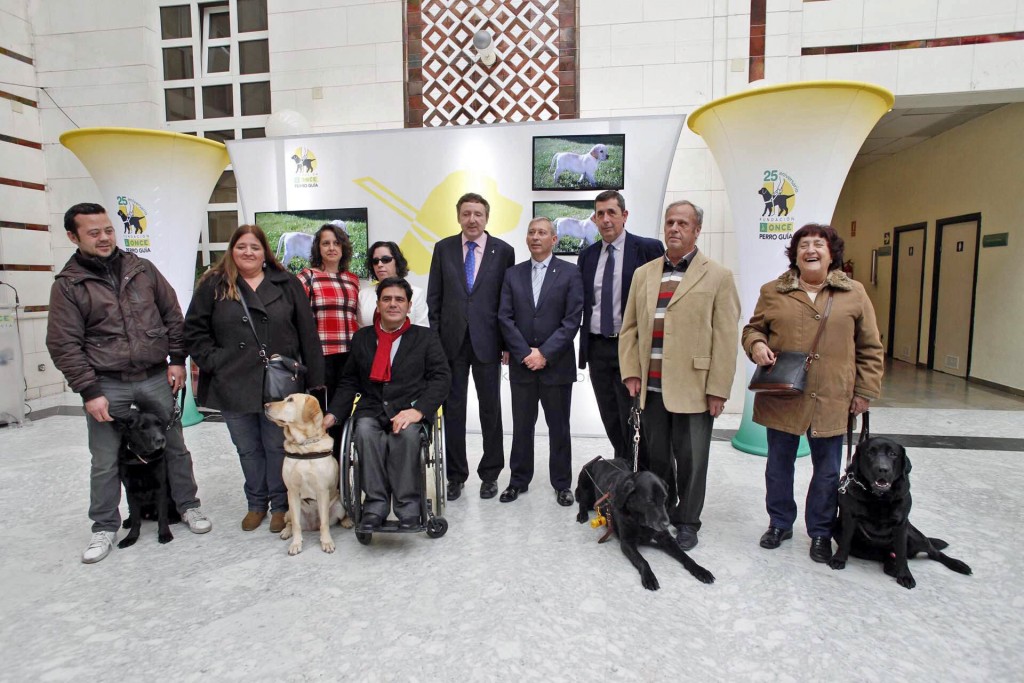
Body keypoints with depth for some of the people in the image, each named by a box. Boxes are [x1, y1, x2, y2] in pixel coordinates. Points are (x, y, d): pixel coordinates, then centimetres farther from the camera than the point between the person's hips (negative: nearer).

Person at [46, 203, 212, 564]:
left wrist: (177, 360, 1)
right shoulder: (68, 286, -2)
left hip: (156, 378, 2)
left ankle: (188, 506, 28)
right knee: (105, 463, 9)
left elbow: (173, 317, 8)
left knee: (175, 447, 11)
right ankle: (105, 527, 27)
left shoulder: (143, 269, 5)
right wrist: (89, 391, -10)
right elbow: (63, 345, -5)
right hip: (106, 386, -1)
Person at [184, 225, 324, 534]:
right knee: (248, 449, 14)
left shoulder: (287, 284, 4)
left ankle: (280, 505, 23)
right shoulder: (213, 285, 5)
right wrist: (213, 362, -6)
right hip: (234, 386, 1)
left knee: (278, 446, 7)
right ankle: (256, 504, 30)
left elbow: (307, 332, 1)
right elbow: (194, 331, 7)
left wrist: (313, 377, -4)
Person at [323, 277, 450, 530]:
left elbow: (442, 377, -2)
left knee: (406, 433, -34)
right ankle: (376, 504, -21)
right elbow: (349, 382, 15)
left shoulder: (426, 337, 10)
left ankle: (407, 506, -20)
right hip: (371, 409, 2)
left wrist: (418, 410, -17)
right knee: (365, 431, -31)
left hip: (410, 408, -2)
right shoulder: (362, 338, 18)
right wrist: (332, 414, -1)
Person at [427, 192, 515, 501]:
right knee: (453, 410, 8)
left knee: (490, 409, 8)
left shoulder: (503, 251, 1)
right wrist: (435, 337, 0)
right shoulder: (443, 248, 5)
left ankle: (490, 474, 23)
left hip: (487, 342, -1)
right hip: (451, 342, 2)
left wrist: (508, 342, -3)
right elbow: (434, 298, 6)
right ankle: (456, 475, 22)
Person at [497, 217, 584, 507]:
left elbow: (572, 319, -7)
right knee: (521, 426, 11)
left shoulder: (570, 273, -1)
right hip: (521, 364, 2)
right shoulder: (513, 274, 7)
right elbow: (505, 318, 1)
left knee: (558, 426, 8)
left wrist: (545, 353, -13)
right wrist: (525, 353, -10)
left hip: (557, 364, -2)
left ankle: (562, 483, 23)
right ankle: (519, 480, 26)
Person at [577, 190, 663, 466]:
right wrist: (585, 345, 8)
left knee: (633, 422, 0)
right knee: (611, 421, 14)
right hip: (597, 348, 5)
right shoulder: (587, 255, 11)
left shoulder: (648, 248, -5)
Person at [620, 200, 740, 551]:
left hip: (693, 387, -3)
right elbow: (630, 327, 11)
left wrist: (718, 389, -9)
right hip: (651, 387, 4)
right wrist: (630, 371, 2)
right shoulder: (644, 273, 12)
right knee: (656, 456, 14)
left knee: (690, 459, 7)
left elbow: (726, 337, -5)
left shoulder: (718, 276, -1)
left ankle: (686, 522, 24)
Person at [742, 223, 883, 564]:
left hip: (831, 400, 0)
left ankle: (821, 532, 29)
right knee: (778, 464, 12)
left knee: (827, 470, 11)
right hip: (781, 397, 0)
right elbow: (752, 328, 11)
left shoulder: (854, 293, 3)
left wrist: (865, 391, 2)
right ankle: (780, 523, 31)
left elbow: (870, 348, 5)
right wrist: (756, 345, -12)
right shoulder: (772, 292, 2)